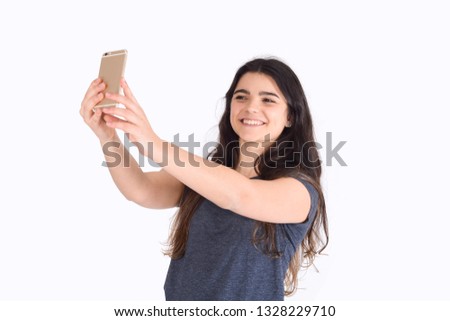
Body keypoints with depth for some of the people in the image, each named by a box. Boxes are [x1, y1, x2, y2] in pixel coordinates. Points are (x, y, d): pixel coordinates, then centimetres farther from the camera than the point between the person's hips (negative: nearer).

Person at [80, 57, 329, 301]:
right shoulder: (204, 173, 2)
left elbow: (242, 197, -31)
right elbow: (143, 192, -14)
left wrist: (155, 146, -40)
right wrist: (107, 137, -31)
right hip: (179, 294, 4)